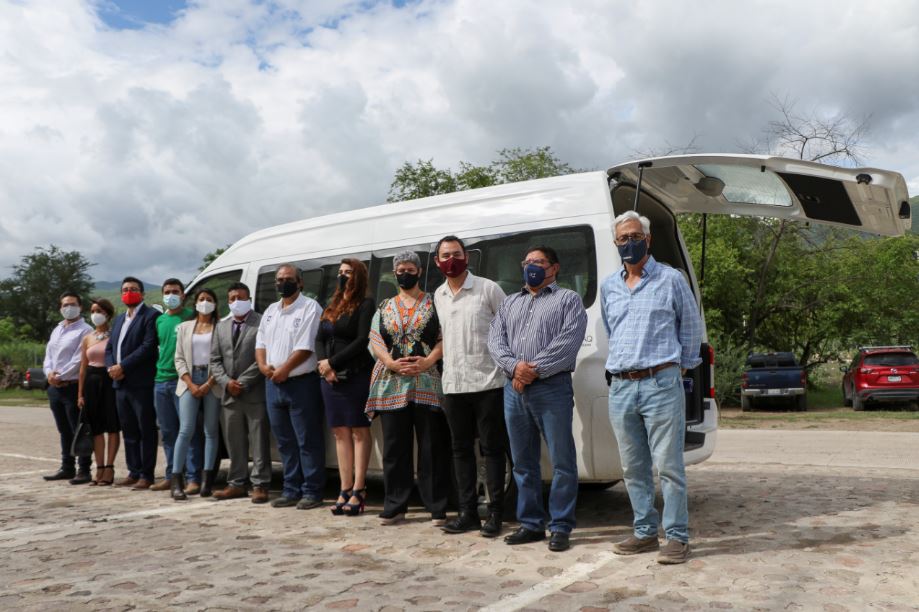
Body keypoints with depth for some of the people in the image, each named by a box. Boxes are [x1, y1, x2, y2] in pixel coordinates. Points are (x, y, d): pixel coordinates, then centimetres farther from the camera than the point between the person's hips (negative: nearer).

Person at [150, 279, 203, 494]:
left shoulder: (191, 316, -3)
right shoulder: (160, 320, 16)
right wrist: (159, 369, 13)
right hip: (161, 381, 7)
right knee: (167, 432, 12)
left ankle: (193, 478, -5)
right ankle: (171, 476, 20)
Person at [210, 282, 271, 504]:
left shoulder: (262, 323, -3)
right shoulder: (222, 326, 17)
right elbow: (215, 360, 13)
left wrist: (242, 382, -12)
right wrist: (226, 382, -4)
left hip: (255, 394, -6)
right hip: (230, 395, 6)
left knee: (259, 441, -1)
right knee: (234, 443, 12)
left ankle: (260, 485, 4)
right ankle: (236, 484, 21)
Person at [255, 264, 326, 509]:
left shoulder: (310, 308, -6)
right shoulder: (270, 311, 18)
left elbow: (306, 346, -15)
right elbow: (261, 342, 16)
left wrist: (284, 369, -16)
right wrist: (263, 365, -3)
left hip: (301, 383, -7)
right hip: (273, 384, 7)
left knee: (308, 441, -3)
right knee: (285, 442, 12)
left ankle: (312, 492, 3)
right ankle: (291, 491, 21)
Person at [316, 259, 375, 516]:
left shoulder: (365, 305, -2)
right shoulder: (331, 307, 19)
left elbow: (363, 341, -12)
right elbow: (319, 340, 15)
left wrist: (333, 362, -13)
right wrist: (323, 365, -4)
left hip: (356, 376, -7)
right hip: (331, 378, 7)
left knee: (359, 431, -4)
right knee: (340, 433, 6)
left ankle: (358, 491, -2)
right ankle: (345, 490, 9)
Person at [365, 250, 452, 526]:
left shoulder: (434, 304, 7)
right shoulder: (384, 308, 17)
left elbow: (444, 338, -1)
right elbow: (375, 341, 8)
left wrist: (427, 361, -16)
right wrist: (392, 363, -10)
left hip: (428, 383, -3)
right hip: (391, 385, 3)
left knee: (432, 446, -2)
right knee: (395, 447, 7)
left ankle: (437, 507, 6)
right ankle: (394, 506, 15)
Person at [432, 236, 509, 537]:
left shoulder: (488, 289, -4)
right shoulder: (438, 296, 13)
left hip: (487, 382, -5)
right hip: (452, 385, 6)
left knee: (492, 448, 1)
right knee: (461, 449, 10)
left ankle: (495, 513, 8)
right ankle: (467, 512, 19)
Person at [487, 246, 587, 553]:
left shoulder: (568, 299, 6)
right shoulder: (510, 303, 22)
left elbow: (568, 341, -9)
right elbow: (495, 339, 8)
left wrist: (535, 369, -14)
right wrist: (515, 366, -10)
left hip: (552, 388, -5)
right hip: (515, 389, 5)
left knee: (561, 461, -3)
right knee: (522, 461, 10)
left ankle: (561, 527, 6)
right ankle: (530, 524, 20)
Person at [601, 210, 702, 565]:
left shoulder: (670, 280, 2)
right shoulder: (608, 287, 14)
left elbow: (691, 328, 9)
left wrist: (682, 365, 13)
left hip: (660, 384, -5)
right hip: (620, 388, 5)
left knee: (668, 465, -4)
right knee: (633, 468, 10)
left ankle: (677, 537, 5)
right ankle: (645, 533, 21)